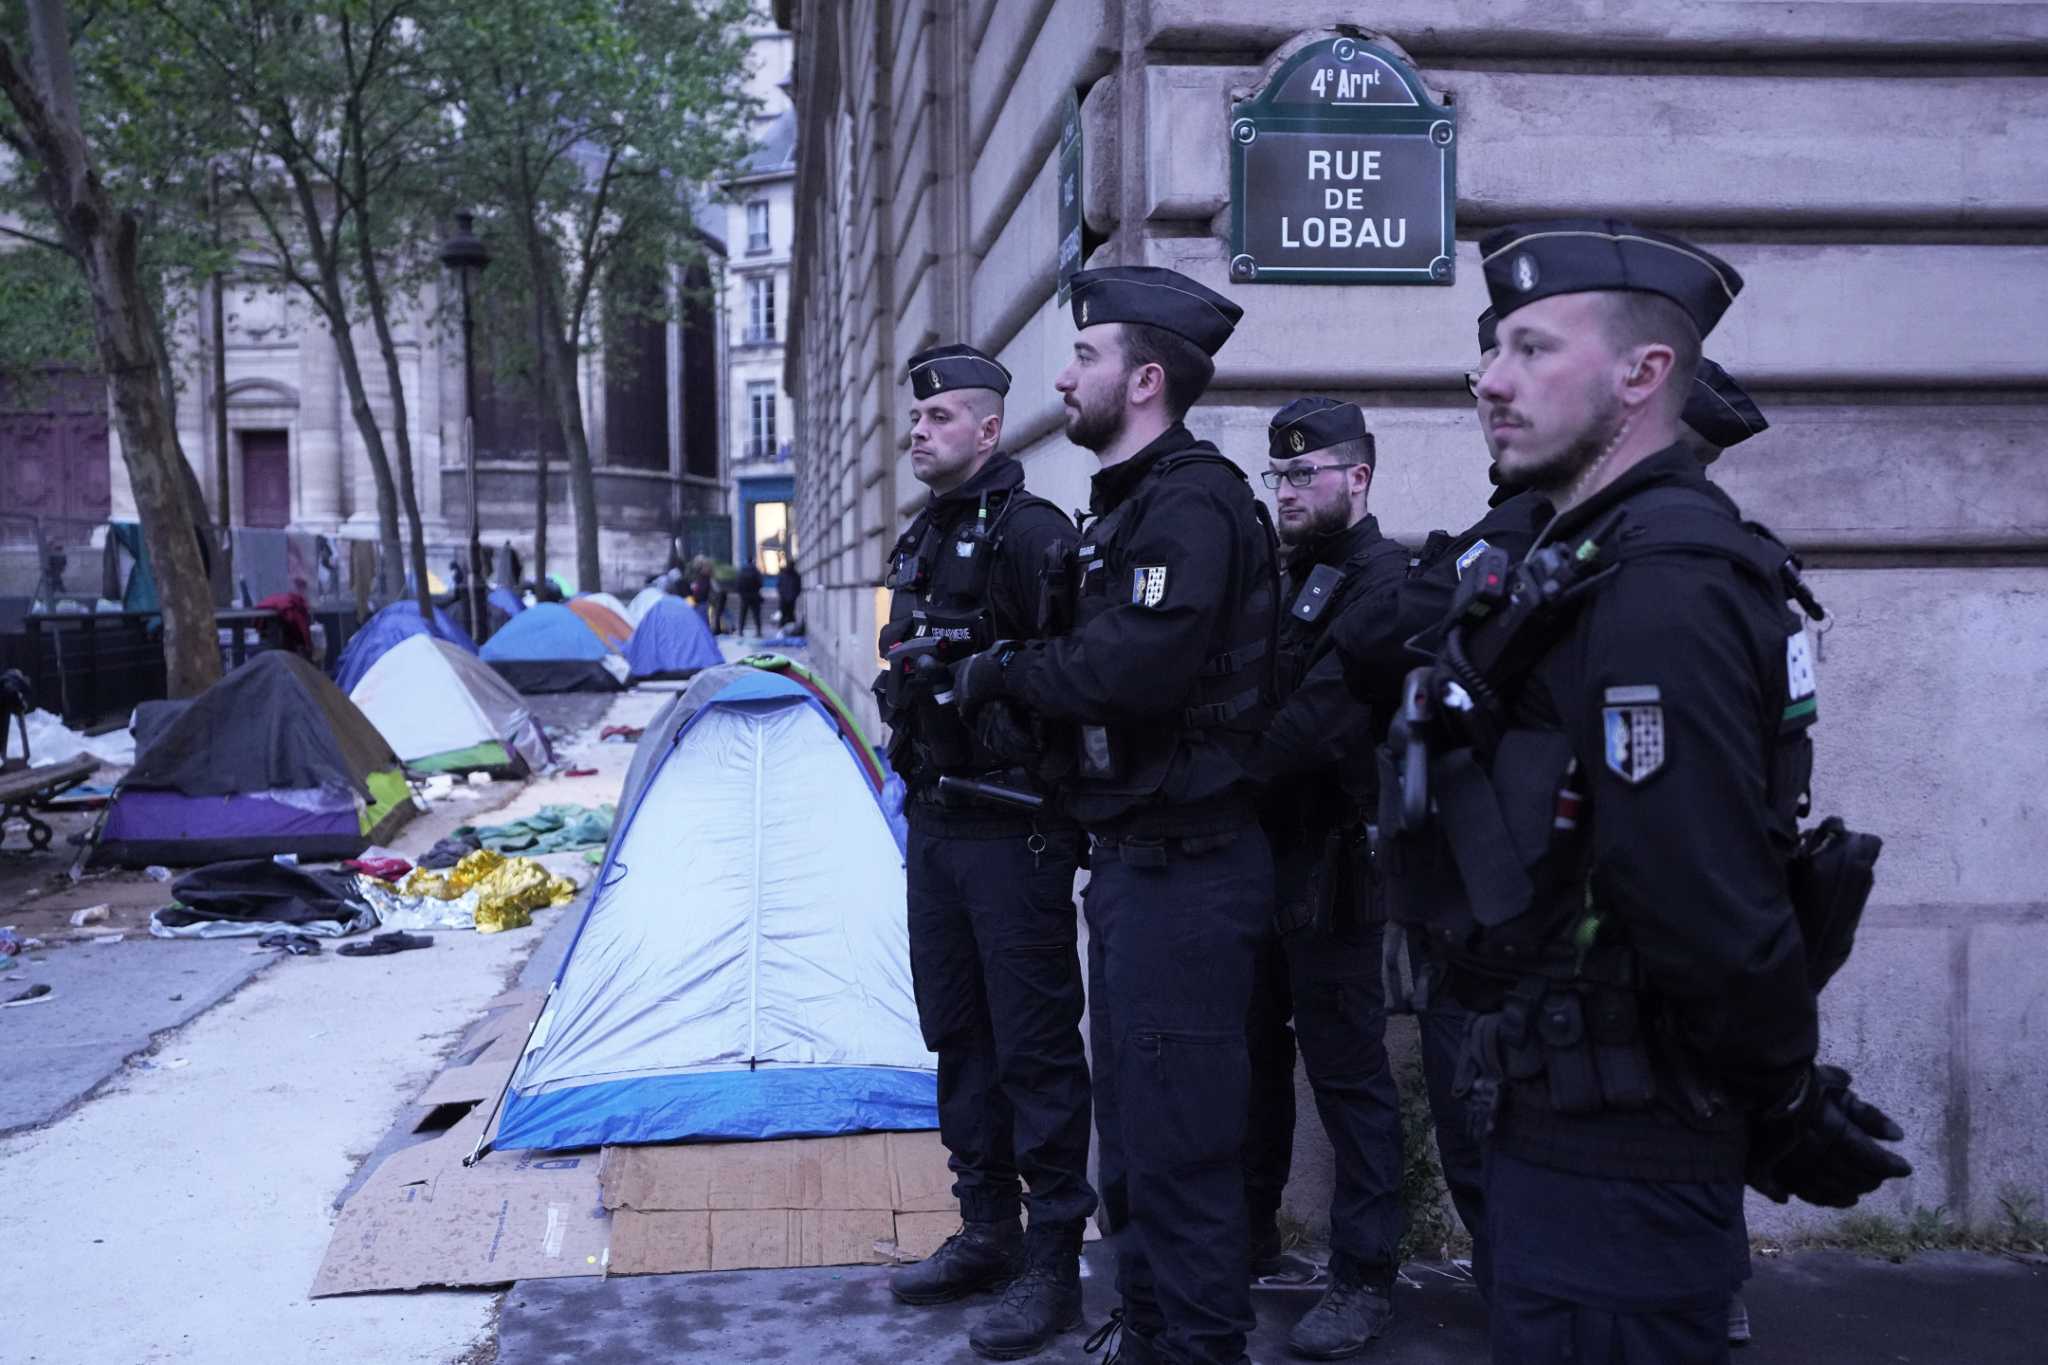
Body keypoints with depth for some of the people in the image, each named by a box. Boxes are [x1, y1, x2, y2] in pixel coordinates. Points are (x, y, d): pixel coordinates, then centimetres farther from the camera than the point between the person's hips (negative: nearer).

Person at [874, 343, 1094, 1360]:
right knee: (958, 1036, 16)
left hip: (1011, 833, -9)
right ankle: (986, 1232, 29)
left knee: (1035, 1046, -2)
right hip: (933, 826, 9)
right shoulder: (918, 545, 15)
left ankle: (1052, 1265, 8)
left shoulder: (1030, 534, -13)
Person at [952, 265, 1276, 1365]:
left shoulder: (1193, 502, -15)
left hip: (1186, 864, -10)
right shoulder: (1127, 504, 16)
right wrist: (1017, 671, -3)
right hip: (1131, 854, 10)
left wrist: (999, 671, -12)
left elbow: (1129, 671, -27)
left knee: (1178, 1133, -4)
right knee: (1130, 1119, 19)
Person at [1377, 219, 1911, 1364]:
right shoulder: (1596, 560, 11)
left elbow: (1704, 905, -29)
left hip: (1616, 1143, -10)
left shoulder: (1662, 588, -22)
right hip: (1585, 1110, 10)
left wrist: (1789, 1103, -15)